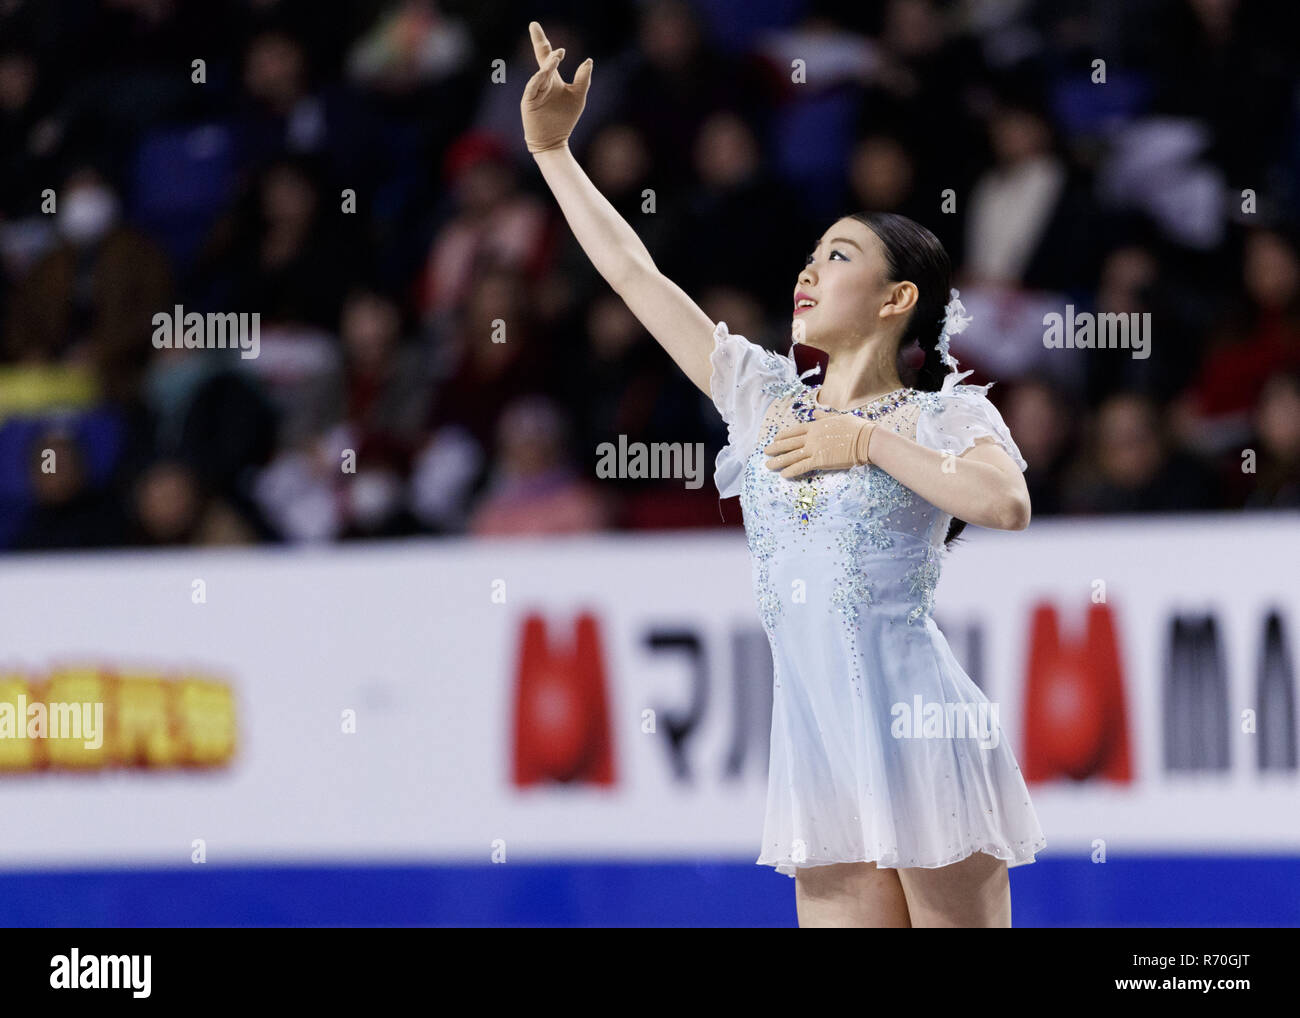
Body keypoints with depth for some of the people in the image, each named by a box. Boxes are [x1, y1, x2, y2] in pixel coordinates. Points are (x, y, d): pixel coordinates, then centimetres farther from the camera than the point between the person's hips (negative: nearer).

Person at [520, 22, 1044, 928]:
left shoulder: (943, 417, 3)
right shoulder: (763, 396, 16)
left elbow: (1007, 504, -18)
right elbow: (633, 272, 18)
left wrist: (870, 442, -9)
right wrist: (552, 150, 18)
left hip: (918, 726, -4)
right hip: (818, 747, 4)